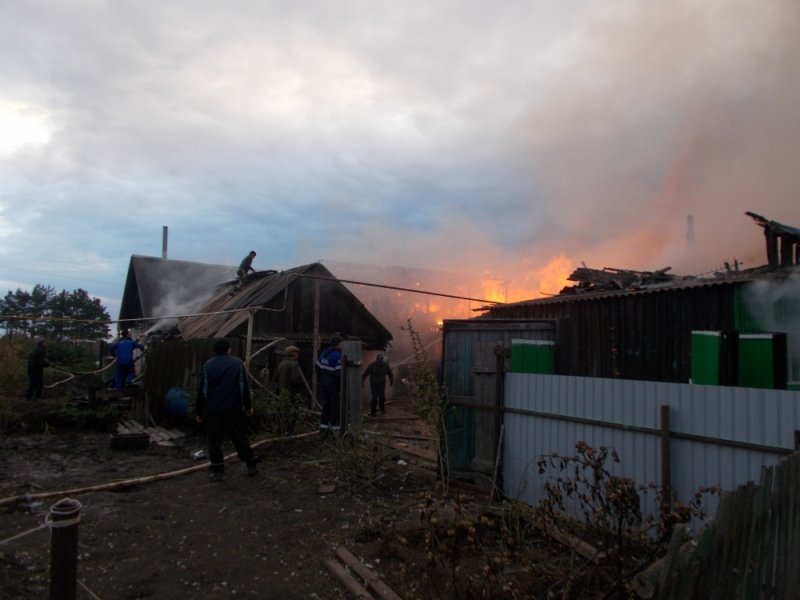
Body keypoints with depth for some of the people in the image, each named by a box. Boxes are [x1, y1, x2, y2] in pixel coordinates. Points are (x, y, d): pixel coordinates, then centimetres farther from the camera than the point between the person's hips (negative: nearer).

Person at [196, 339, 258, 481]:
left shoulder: (208, 365, 2)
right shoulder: (237, 363, 1)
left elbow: (202, 390, 2)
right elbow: (244, 387, 1)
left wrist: (200, 411, 9)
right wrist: (248, 406, 9)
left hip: (213, 410, 0)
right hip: (234, 409, 0)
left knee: (214, 440, 7)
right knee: (240, 437, 9)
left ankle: (217, 471, 7)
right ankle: (251, 466, 15)